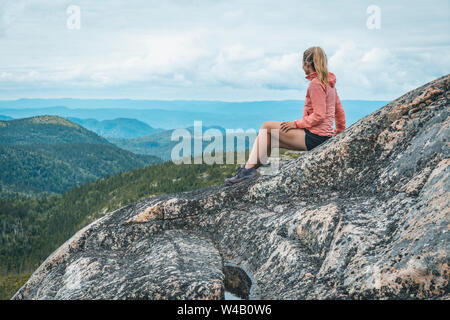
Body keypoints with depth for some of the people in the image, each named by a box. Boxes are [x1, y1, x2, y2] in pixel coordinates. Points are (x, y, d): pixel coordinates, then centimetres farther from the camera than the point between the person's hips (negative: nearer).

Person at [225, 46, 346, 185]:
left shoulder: (316, 83, -15)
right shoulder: (328, 82, 15)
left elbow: (319, 115, -21)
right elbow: (339, 110, 17)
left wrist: (296, 124, -15)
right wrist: (339, 131, 26)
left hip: (314, 137, -10)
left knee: (267, 126, -3)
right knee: (267, 139, 11)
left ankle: (249, 169, -2)